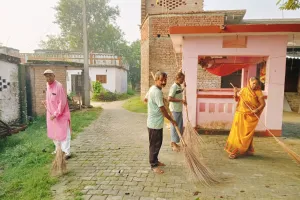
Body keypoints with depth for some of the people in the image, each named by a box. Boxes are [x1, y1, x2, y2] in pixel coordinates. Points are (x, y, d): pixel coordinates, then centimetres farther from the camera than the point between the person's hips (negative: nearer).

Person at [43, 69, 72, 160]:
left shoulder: (59, 86, -20)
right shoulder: (48, 85, 5)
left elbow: (62, 102, -22)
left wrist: (56, 114, -22)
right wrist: (46, 102, 6)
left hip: (61, 115, -8)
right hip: (51, 114, 8)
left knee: (63, 133, -5)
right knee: (53, 133, 17)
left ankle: (67, 152, 1)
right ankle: (58, 149, 32)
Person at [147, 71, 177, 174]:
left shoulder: (153, 88, 8)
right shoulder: (157, 92, -23)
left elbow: (146, 99, 24)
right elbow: (162, 109, -22)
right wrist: (171, 120, -11)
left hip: (156, 122, 10)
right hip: (155, 123, -10)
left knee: (157, 143, 20)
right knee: (154, 144, 1)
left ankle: (155, 161, 33)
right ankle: (154, 165, 14)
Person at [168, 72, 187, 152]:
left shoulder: (179, 86, 10)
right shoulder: (174, 86, -18)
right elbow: (170, 99, -26)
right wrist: (181, 100, -23)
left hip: (179, 110, 9)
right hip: (175, 110, -9)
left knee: (180, 126, 15)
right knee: (175, 126, -1)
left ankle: (173, 142, 26)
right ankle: (173, 144, 11)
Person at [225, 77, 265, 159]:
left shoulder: (258, 92, -3)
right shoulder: (244, 90, 4)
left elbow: (263, 104, -3)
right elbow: (236, 99, 11)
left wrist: (257, 110, -20)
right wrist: (235, 93, -8)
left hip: (250, 116, -2)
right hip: (241, 115, 2)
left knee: (247, 134, 2)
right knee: (237, 132, 1)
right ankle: (234, 150, 11)